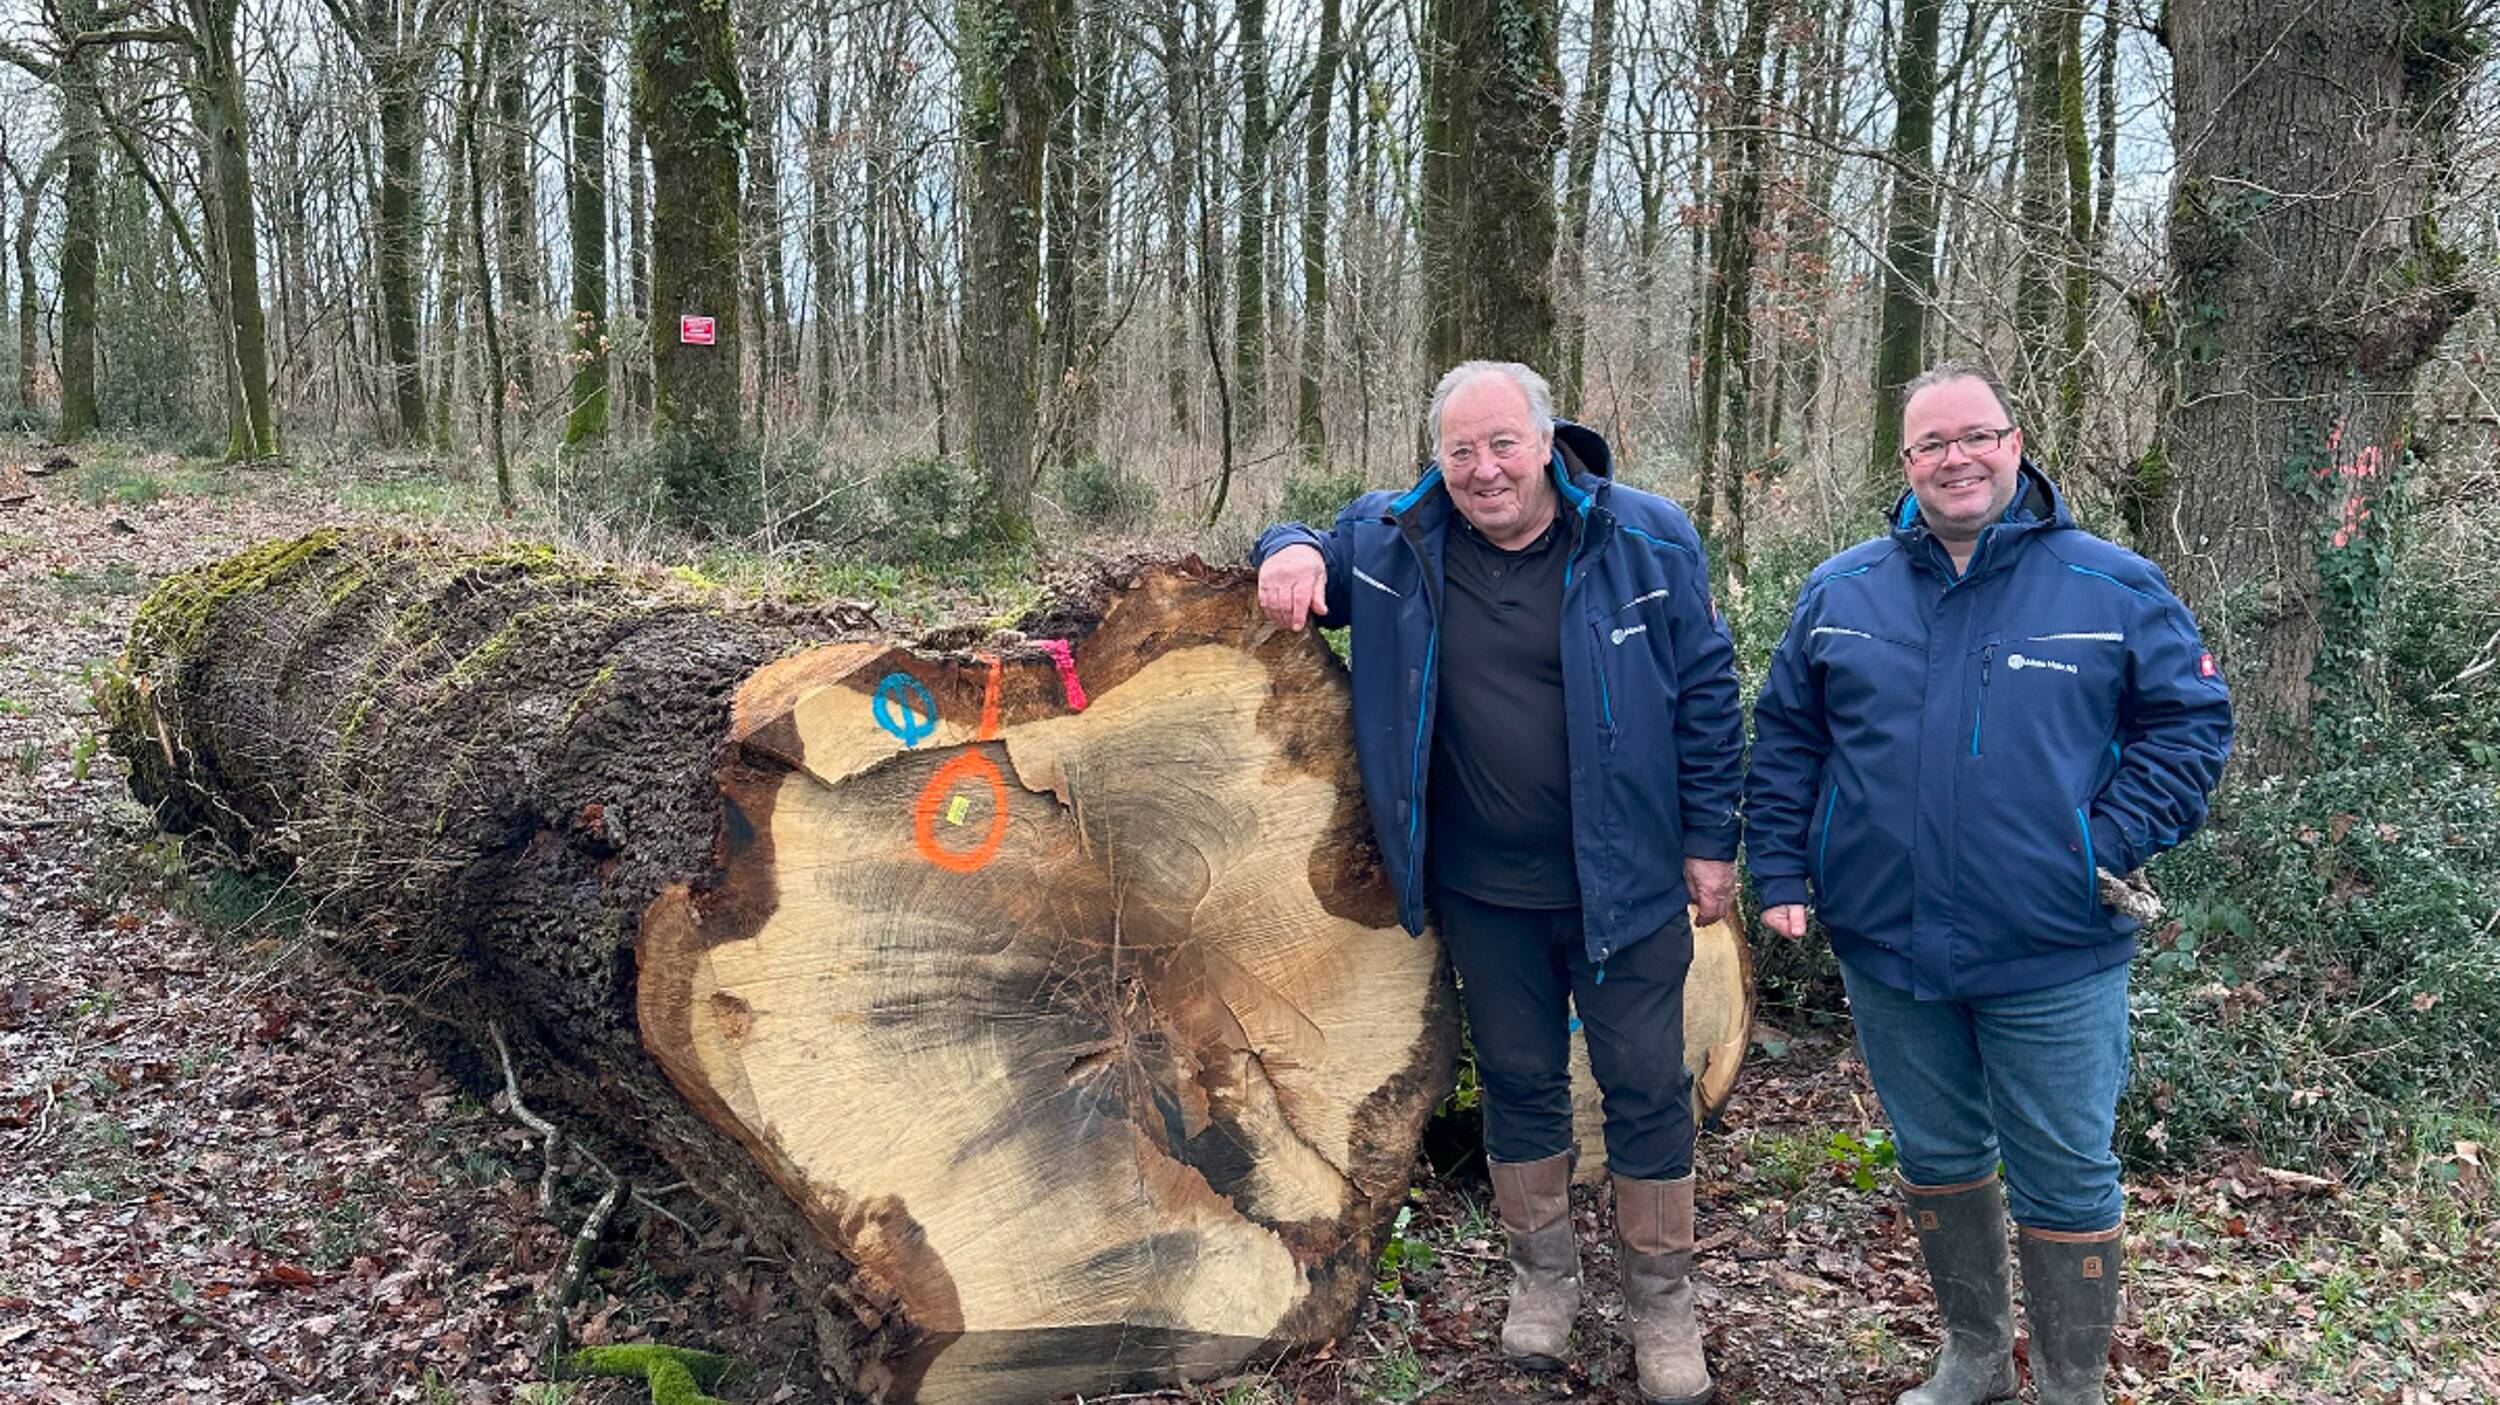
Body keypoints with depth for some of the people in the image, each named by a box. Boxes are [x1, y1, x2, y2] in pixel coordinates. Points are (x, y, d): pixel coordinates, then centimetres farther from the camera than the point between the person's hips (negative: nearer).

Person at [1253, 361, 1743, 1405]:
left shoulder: (1648, 539, -8)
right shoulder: (1395, 542, -3)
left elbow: (1706, 694, -3)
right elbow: (1316, 552, 15)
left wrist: (1709, 841, -3)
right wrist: (1292, 549, -11)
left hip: (1623, 881, -2)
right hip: (1483, 890, 2)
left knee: (1646, 1087, 8)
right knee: (1517, 1082, 16)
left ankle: (1662, 1302, 26)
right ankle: (1542, 1275, 36)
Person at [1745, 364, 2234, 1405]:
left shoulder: (2112, 589, -3)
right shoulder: (1841, 592, 4)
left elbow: (2191, 722, 0)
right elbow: (1785, 738, 9)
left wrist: (2110, 846, -11)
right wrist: (1780, 872, 1)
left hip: (2053, 961, -3)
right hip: (1885, 947, 3)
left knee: (2065, 1181, 6)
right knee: (1934, 1158, 17)